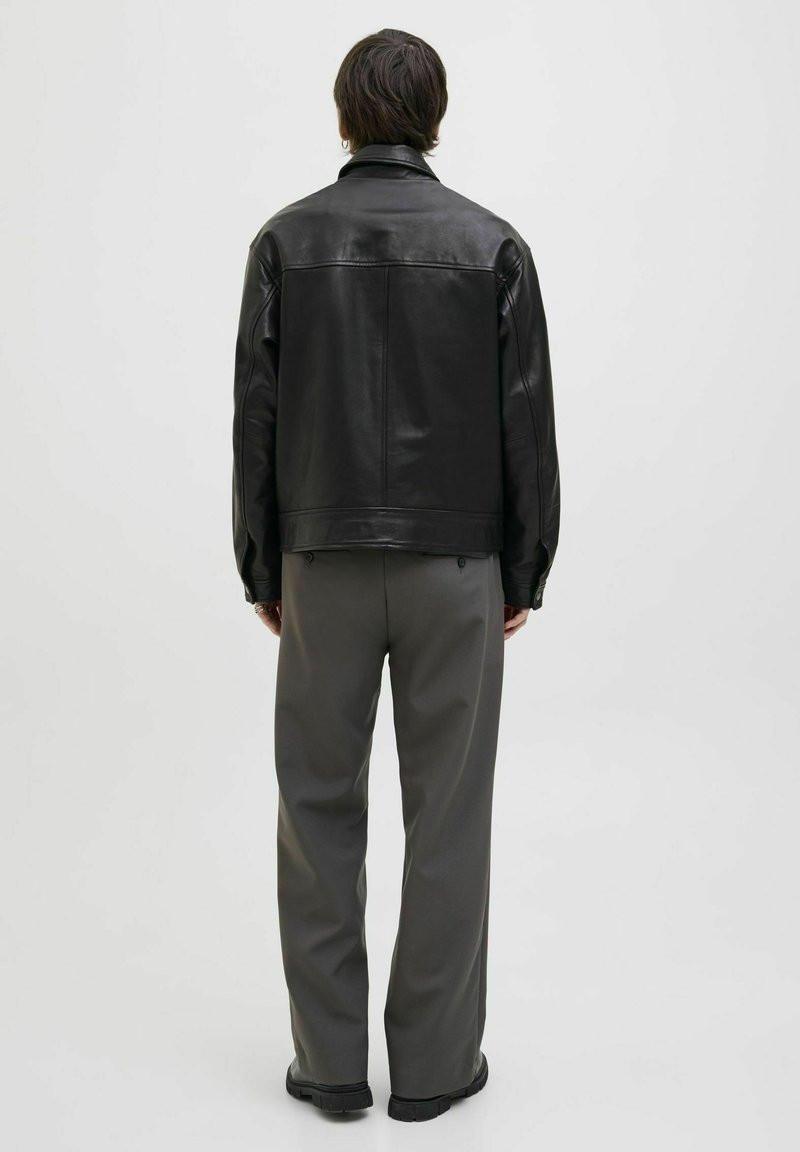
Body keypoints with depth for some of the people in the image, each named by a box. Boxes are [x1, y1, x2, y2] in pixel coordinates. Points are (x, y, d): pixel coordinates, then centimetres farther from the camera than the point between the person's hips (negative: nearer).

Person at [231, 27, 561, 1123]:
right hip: (455, 567, 0)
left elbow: (256, 419, 0)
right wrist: (524, 573, 7)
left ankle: (331, 1060, 18)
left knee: (320, 809, 11)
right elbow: (528, 426, -2)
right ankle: (434, 1061, 17)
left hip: (323, 566, 1)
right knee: (448, 815, 7)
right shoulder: (492, 244, -2)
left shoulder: (286, 240, 0)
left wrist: (263, 571, 9)